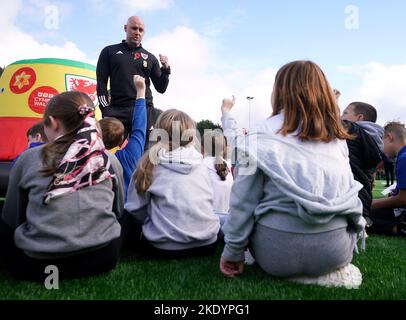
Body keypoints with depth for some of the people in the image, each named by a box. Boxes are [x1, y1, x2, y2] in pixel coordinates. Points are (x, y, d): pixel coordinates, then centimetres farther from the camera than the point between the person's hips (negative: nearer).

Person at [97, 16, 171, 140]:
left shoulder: (150, 58, 18)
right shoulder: (109, 52, 14)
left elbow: (161, 88, 17)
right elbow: (101, 83, 7)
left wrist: (166, 69, -1)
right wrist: (105, 108, -5)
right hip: (117, 111, -1)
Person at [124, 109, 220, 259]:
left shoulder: (150, 164, -8)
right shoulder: (201, 165, 0)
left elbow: (135, 209, -3)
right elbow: (209, 201, 10)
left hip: (166, 247, -3)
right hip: (207, 242, 3)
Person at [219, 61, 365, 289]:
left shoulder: (262, 135, -6)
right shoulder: (338, 137, 5)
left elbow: (244, 200, -6)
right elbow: (348, 190, 11)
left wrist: (233, 252, 2)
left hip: (280, 250, -4)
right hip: (337, 247, 5)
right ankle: (336, 270, 13)